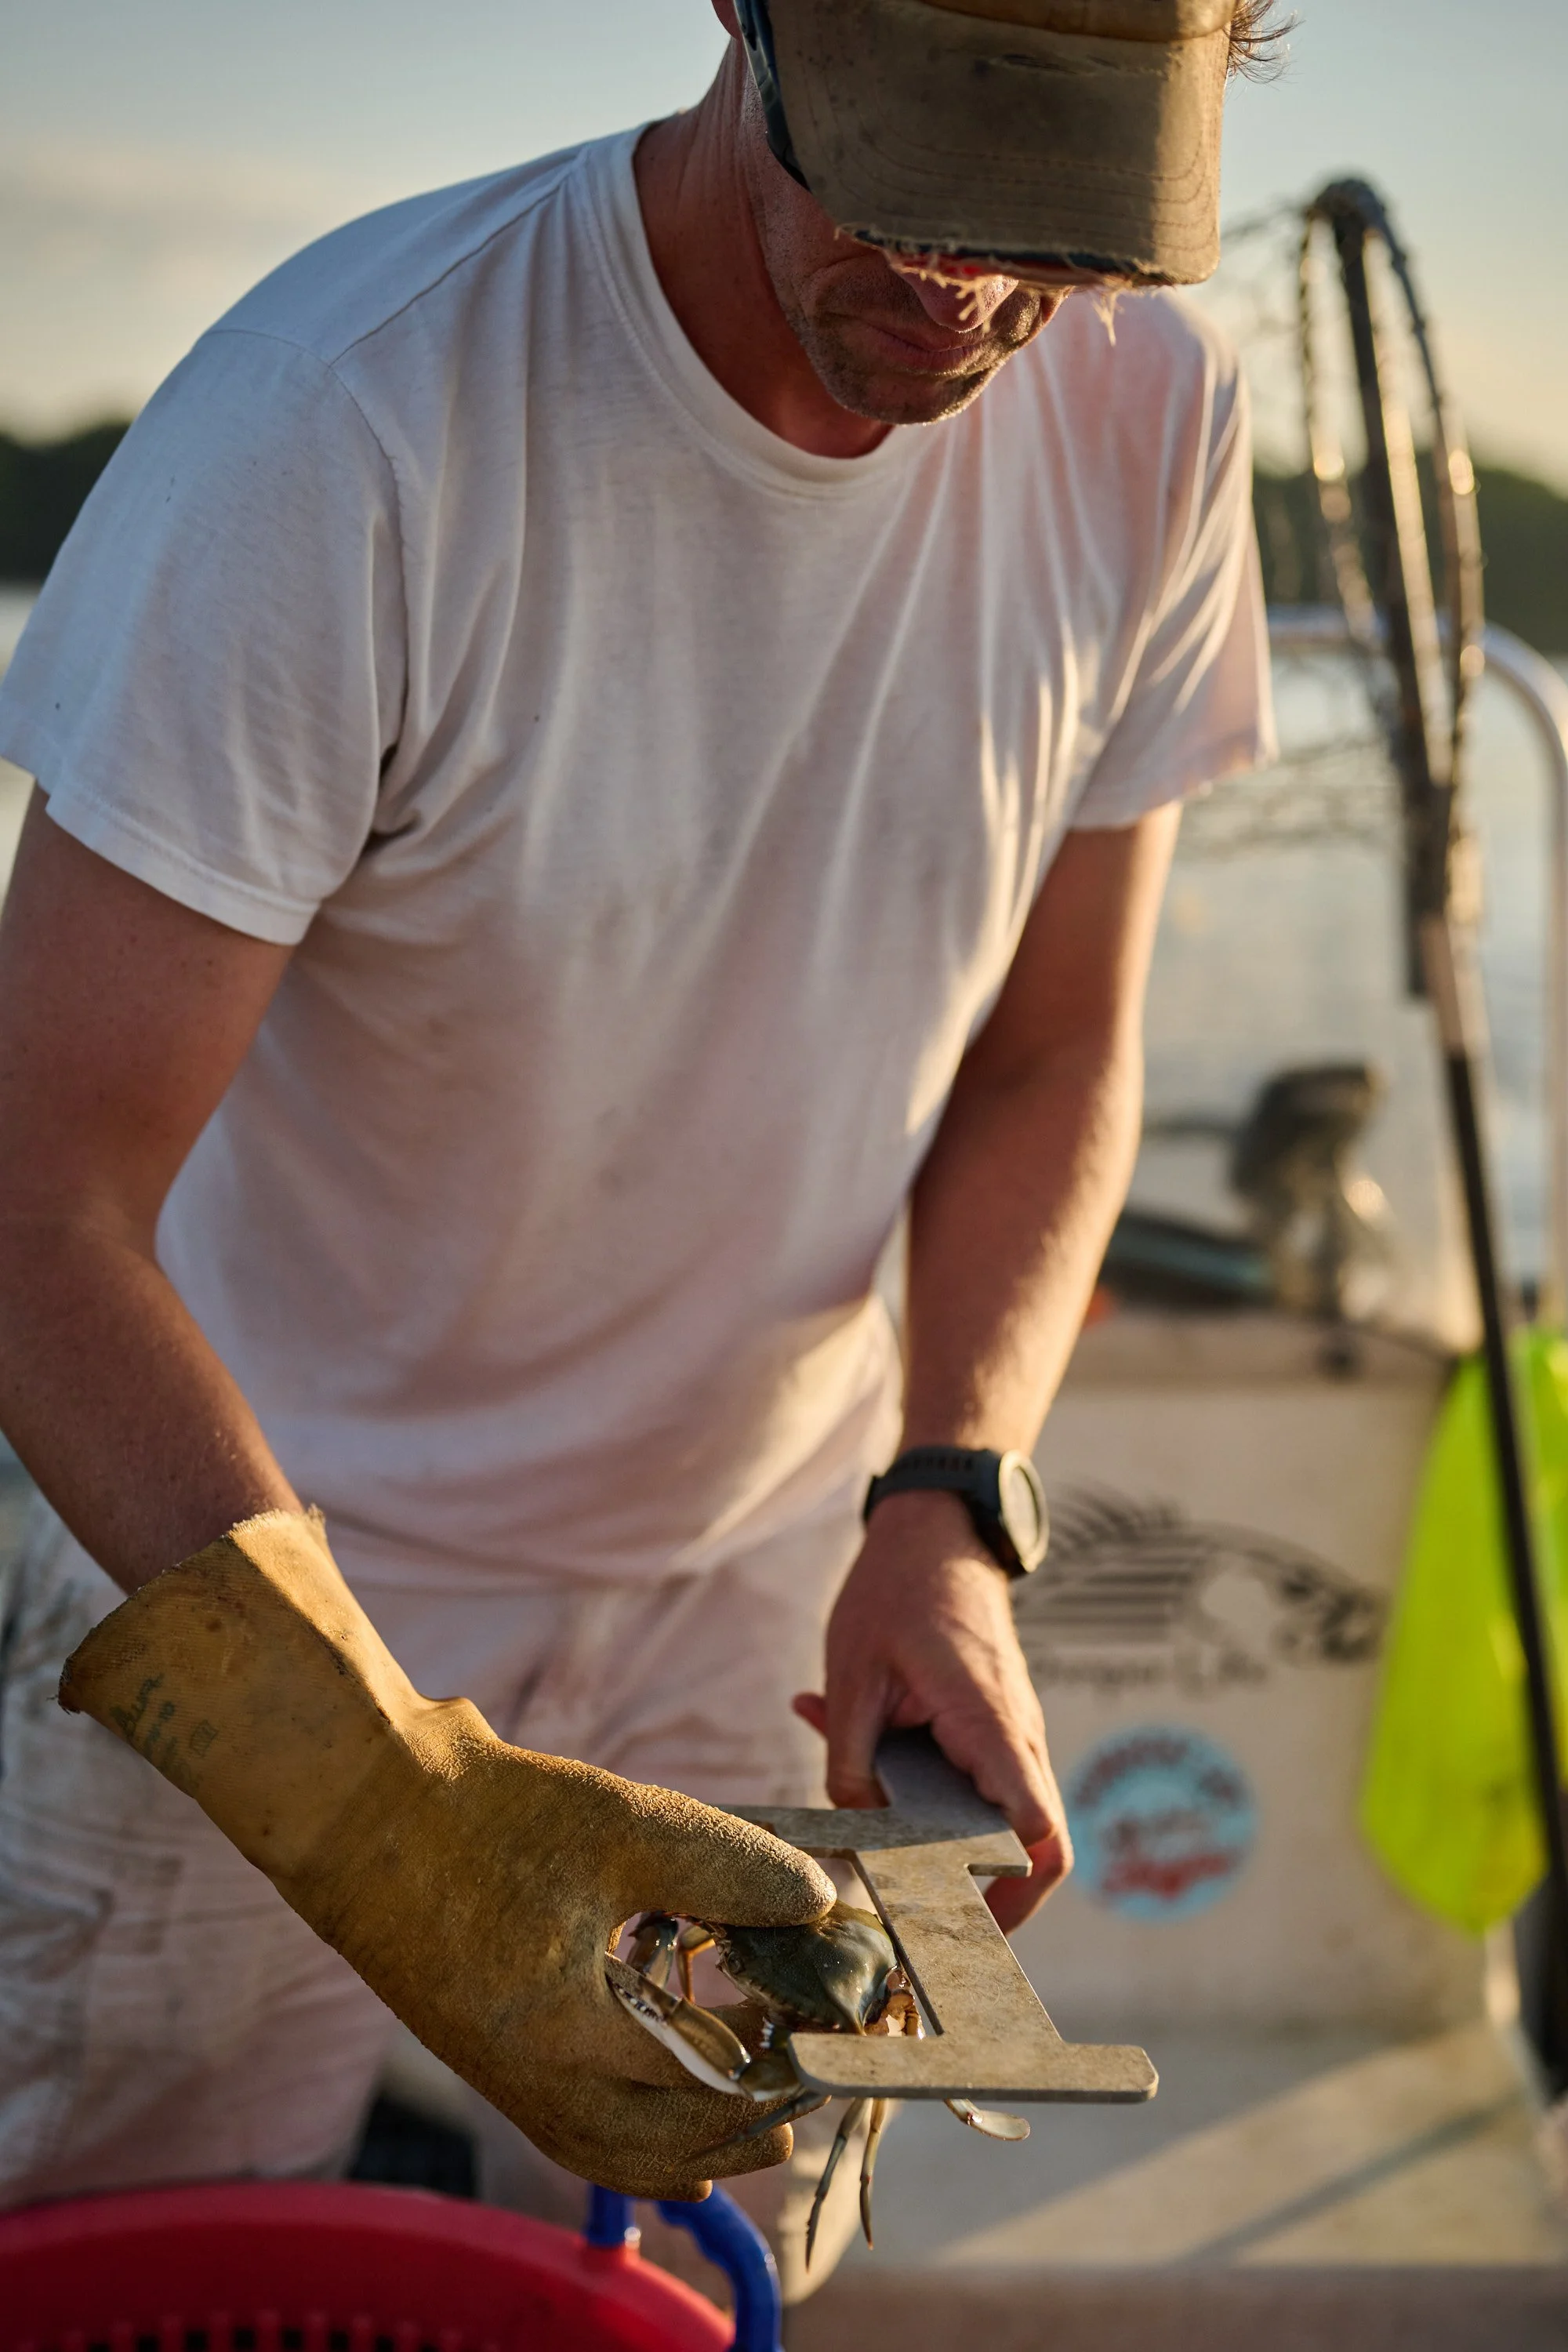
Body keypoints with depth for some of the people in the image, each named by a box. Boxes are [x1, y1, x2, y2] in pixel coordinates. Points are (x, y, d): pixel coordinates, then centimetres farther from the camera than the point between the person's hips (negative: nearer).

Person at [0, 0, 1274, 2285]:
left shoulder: (1152, 419, -12)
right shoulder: (336, 423, -27)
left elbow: (1052, 1061, -1)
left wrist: (949, 1512, -17)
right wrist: (383, 1796, -37)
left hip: (771, 1578, 4)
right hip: (267, 1578, -3)